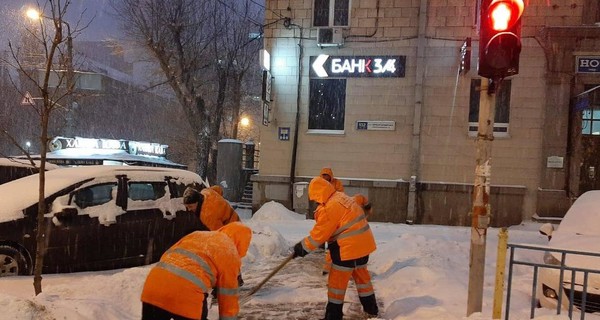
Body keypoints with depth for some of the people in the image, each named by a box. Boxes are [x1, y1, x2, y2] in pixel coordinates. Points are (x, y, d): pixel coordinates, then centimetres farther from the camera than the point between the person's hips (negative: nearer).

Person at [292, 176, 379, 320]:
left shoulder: (329, 208, -20)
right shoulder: (341, 197, 9)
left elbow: (319, 233, -15)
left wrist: (303, 247, -6)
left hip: (349, 247, -9)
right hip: (363, 243, 10)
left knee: (337, 280, 3)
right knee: (361, 275, 24)